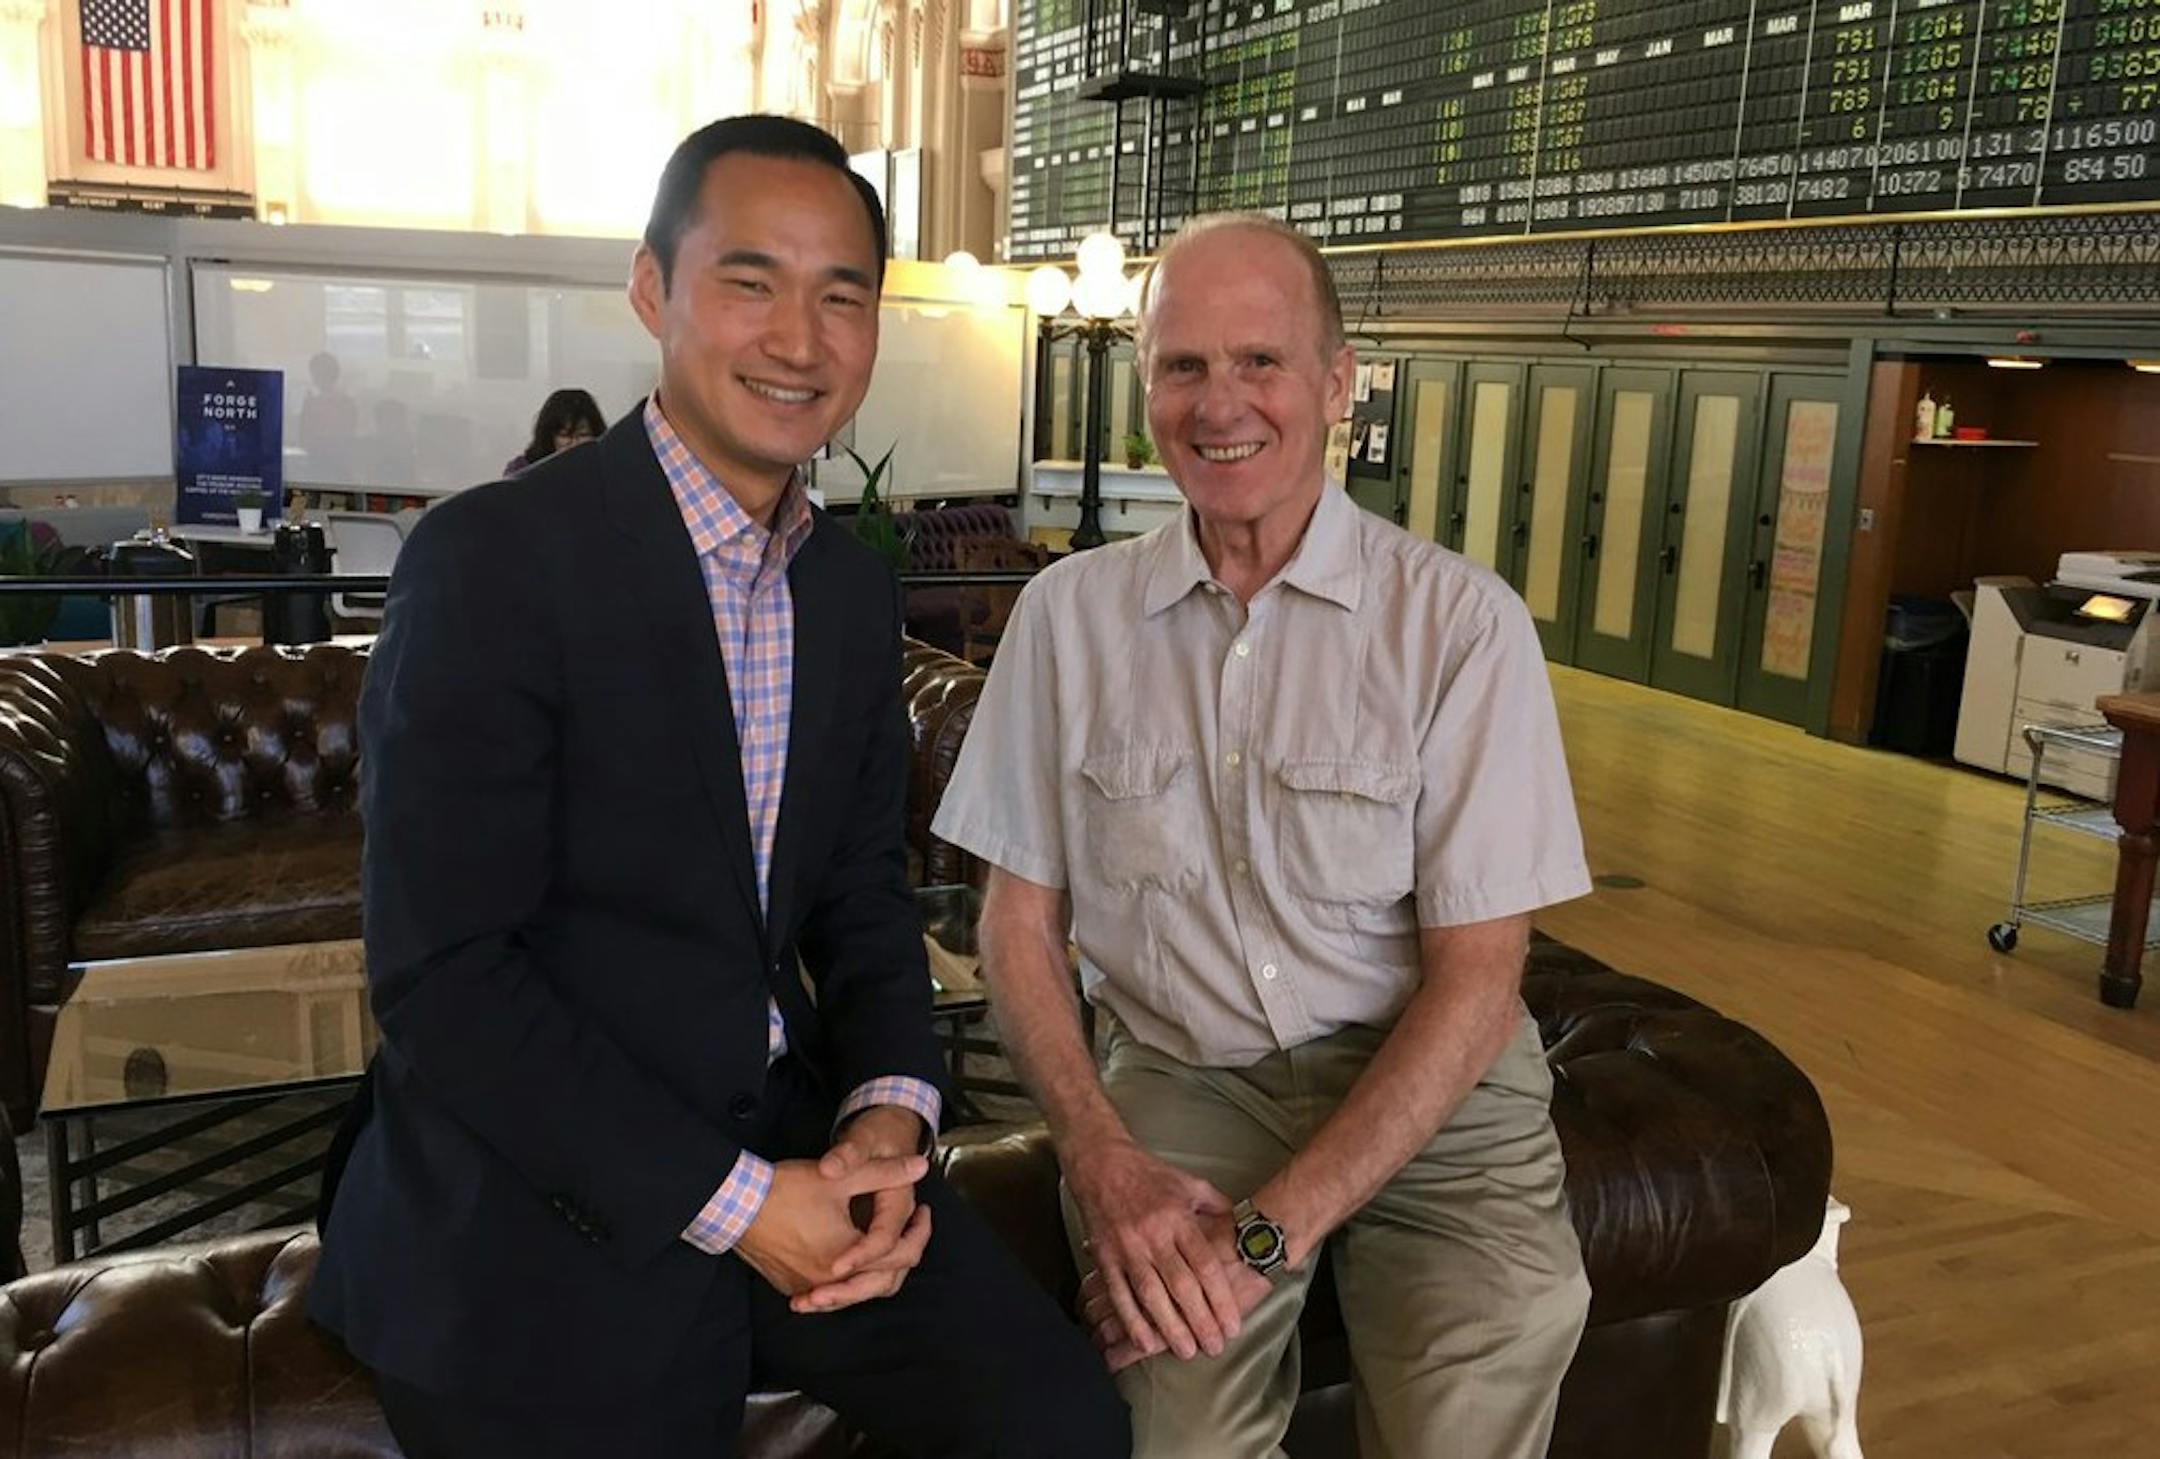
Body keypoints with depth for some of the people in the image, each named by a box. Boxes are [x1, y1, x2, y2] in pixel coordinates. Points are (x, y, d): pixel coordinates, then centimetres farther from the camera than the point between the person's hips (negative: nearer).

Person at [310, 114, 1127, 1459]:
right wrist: (732, 1201, -17)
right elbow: (441, 978, -18)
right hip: (540, 1215, -5)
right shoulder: (492, 558, -14)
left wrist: (891, 1109, -7)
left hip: (794, 1146, 6)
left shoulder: (856, 588, 7)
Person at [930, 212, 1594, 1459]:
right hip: (1178, 1080, 1)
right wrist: (1104, 1160, -11)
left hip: (1422, 1079, 0)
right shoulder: (1068, 615, 1)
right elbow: (1020, 921, 4)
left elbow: (1476, 978, -8)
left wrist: (1269, 1226, -16)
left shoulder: (1463, 623, -7)